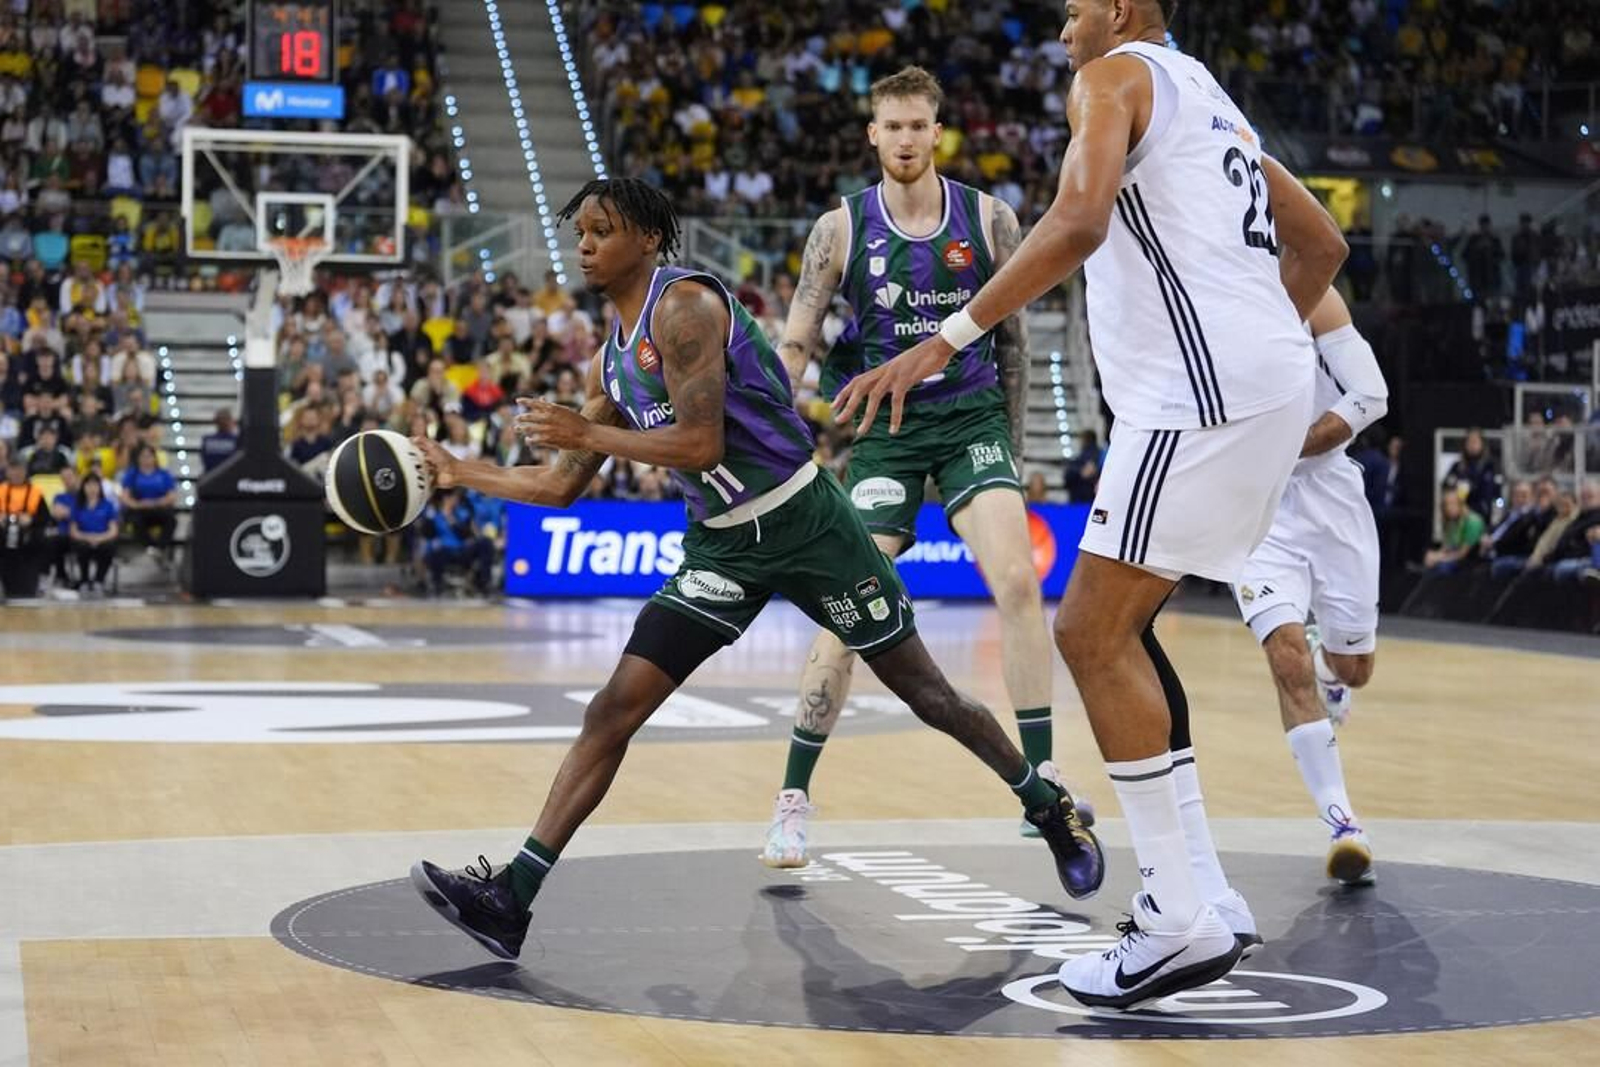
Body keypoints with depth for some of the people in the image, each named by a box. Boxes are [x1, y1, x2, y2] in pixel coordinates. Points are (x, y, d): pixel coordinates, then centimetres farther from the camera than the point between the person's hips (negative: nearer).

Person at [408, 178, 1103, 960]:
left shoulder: (684, 306, -15)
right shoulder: (611, 362, 9)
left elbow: (701, 442, -24)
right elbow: (560, 487, 16)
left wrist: (588, 433, -21)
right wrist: (459, 472, 10)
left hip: (802, 521, -7)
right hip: (721, 547, 7)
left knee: (926, 693, 6)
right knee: (615, 707, -7)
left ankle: (1051, 809, 29)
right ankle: (513, 896, -11)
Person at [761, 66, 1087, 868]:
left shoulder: (989, 220, 0)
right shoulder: (841, 229, -3)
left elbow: (1012, 338, 10)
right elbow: (794, 347, 0)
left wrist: (1012, 445, 12)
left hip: (971, 417, 1)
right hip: (884, 428, -1)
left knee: (1017, 581, -17)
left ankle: (1042, 779, -7)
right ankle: (794, 796, 4)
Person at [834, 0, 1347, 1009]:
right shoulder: (1207, 99, 26)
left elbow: (1079, 220, -21)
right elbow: (1322, 243, 31)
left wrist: (946, 340, -20)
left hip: (1199, 393, -10)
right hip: (1266, 386, 10)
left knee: (1094, 633, -7)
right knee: (1117, 628, 15)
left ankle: (1184, 922, -7)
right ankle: (1199, 893, 13)